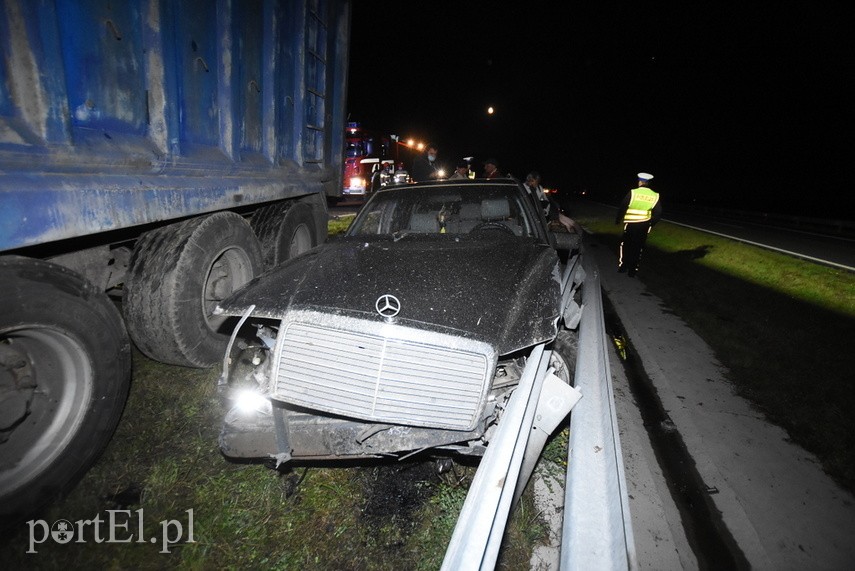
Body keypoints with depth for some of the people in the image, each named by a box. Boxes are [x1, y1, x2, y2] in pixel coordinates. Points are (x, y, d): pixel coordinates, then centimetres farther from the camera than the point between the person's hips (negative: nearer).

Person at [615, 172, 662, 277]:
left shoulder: (633, 193, -10)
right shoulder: (655, 196, 1)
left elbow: (622, 207, -7)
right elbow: (658, 213, 5)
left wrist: (618, 220, 6)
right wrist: (651, 224, 18)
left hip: (631, 225, -2)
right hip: (644, 226, 3)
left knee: (626, 245, 14)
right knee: (638, 248, 8)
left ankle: (623, 266, 17)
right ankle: (632, 270, 10)